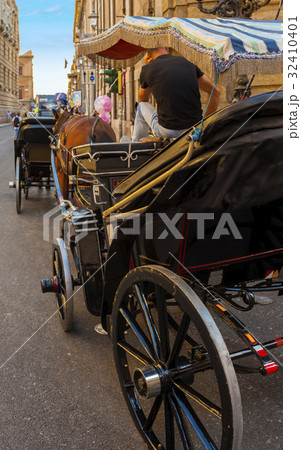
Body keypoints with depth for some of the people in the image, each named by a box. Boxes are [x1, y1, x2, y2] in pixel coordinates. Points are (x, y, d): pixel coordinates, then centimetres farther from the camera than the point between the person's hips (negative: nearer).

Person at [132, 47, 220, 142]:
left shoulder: (148, 68, 0)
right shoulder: (186, 62, 8)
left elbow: (143, 99, 19)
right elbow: (215, 91, 11)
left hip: (167, 131, -3)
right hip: (196, 129, 4)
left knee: (142, 106, 28)